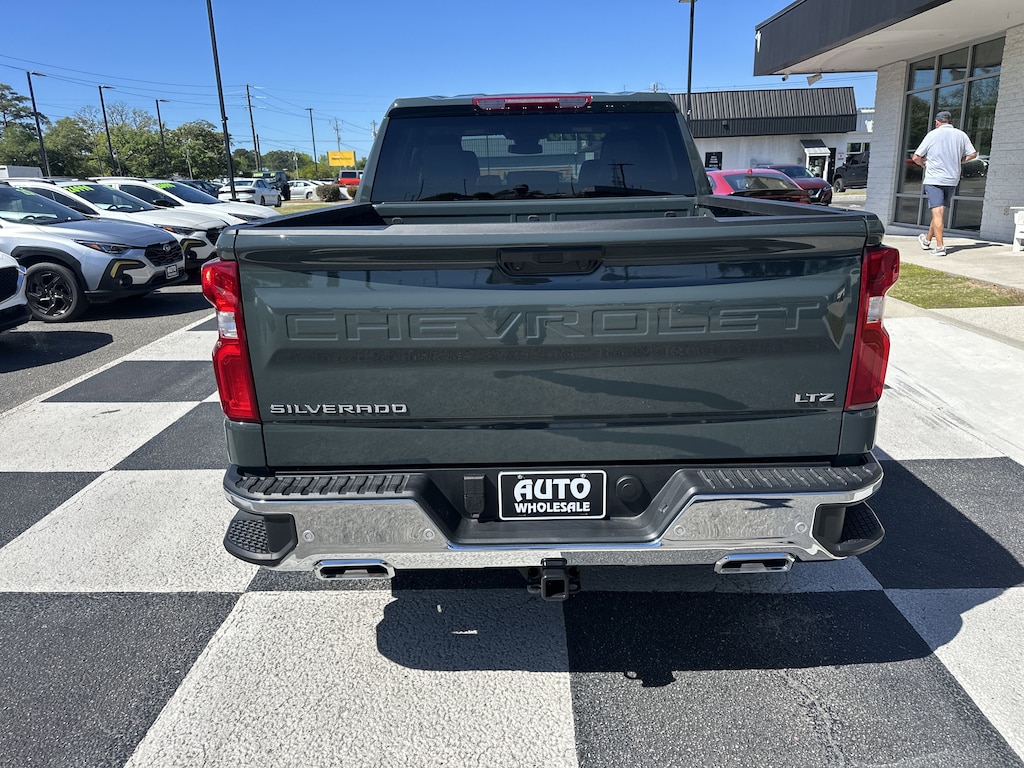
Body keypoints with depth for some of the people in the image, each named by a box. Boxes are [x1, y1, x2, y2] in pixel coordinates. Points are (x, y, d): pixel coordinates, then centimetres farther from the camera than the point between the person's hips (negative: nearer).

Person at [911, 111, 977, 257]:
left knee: (937, 212, -8)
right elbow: (973, 154, 10)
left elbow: (916, 157, -4)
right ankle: (927, 240, 30)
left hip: (934, 179, -5)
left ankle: (940, 246, -13)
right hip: (952, 179, 5)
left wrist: (923, 164, 16)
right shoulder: (961, 135, 7)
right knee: (939, 211, 16)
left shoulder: (933, 134, -4)